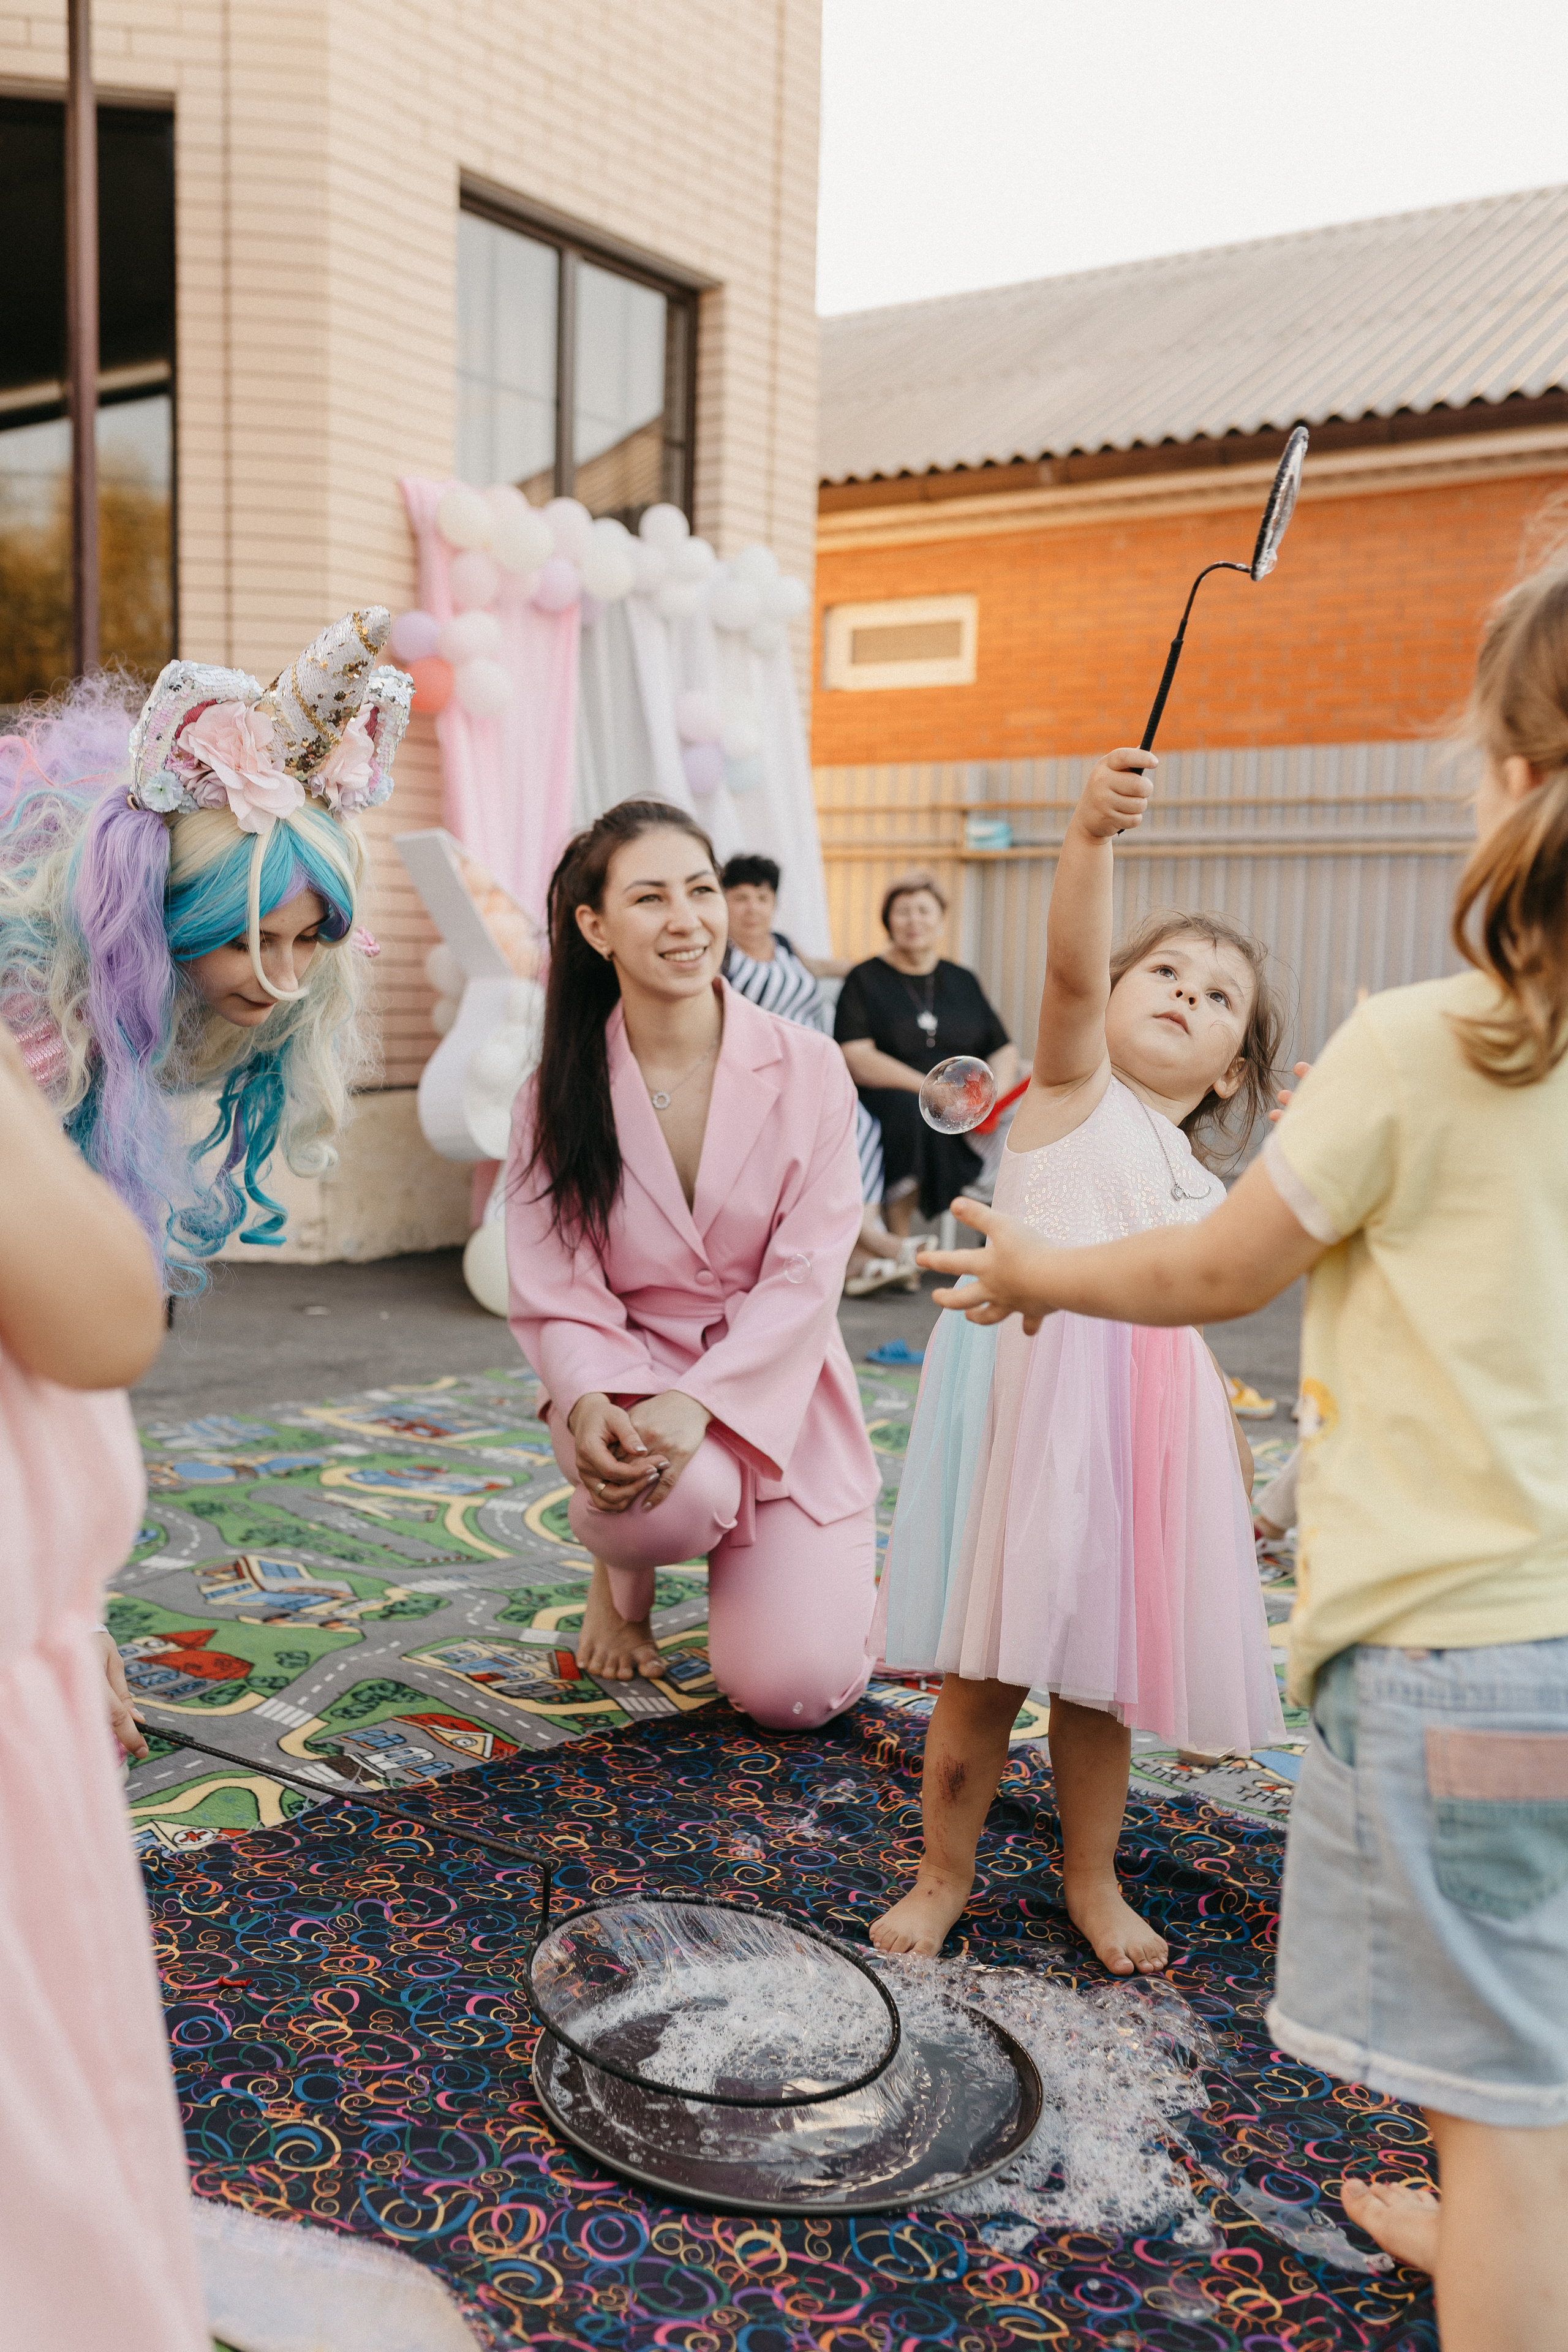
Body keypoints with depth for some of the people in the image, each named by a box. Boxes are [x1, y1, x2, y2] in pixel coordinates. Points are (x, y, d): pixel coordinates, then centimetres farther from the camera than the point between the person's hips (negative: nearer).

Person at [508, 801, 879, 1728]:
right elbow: (556, 1291, -6)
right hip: (624, 1378, 0)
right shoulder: (559, 1094, -3)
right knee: (673, 1499, -36)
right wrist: (590, 1405, -28)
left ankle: (751, 1553, 24)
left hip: (775, 1391, 0)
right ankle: (620, 1564, 5)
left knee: (794, 1687, -13)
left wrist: (695, 1403, -26)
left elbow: (806, 1275, -12)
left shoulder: (806, 1068, -7)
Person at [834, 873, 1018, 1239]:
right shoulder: (865, 980, 7)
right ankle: (898, 1248, -30)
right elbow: (856, 1060, -7)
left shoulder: (963, 981, 21)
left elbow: (1004, 1051, 19)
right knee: (908, 1113, -38)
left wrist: (995, 1093, -5)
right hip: (895, 1097, -4)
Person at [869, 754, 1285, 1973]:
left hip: (1143, 1420, 5)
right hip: (1036, 1391, -5)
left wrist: (1232, 1457, 19)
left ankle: (1093, 1876, 33)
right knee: (988, 1661, 2)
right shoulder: (1073, 1084, 6)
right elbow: (1071, 966, -14)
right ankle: (945, 1872, 22)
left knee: (1099, 1671, 13)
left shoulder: (1206, 1192, 21)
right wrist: (1091, 834, -29)